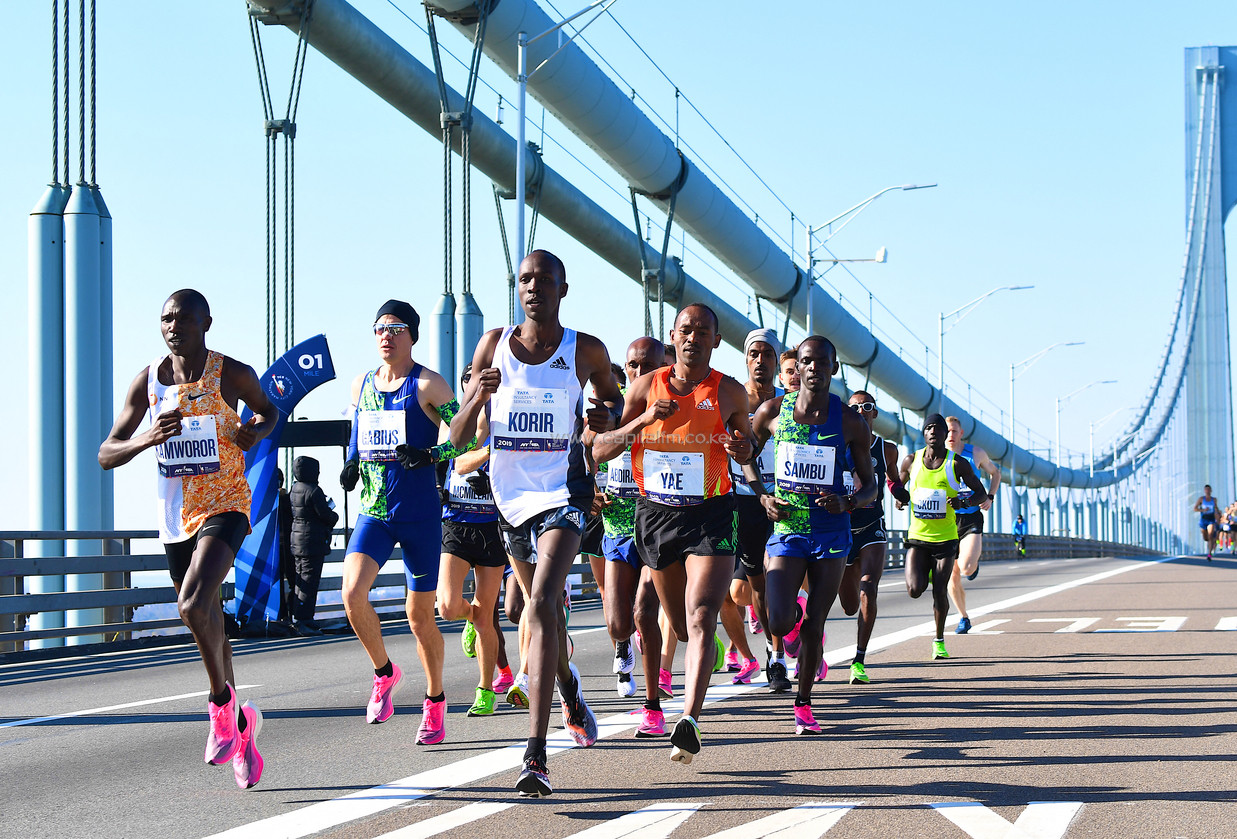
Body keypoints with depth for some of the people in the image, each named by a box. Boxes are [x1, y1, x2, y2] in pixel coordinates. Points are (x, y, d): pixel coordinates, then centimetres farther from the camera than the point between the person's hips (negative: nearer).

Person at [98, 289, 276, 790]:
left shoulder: (232, 374, -5)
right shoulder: (146, 382, 2)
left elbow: (268, 410, 17)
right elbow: (106, 456, 1)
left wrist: (258, 430, -6)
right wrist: (147, 439, -18)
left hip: (225, 505, -4)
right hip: (176, 516, 5)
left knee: (193, 606, -27)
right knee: (207, 623, 12)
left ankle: (222, 701, -7)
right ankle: (239, 727, 27)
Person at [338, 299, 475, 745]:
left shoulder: (427, 385, -6)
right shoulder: (360, 385, 10)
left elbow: (467, 437, -7)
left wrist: (429, 455, -23)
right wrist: (352, 464, 5)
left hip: (419, 514, -4)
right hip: (372, 512, 4)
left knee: (420, 615, 3)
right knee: (352, 593, -18)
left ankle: (435, 703, 22)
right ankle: (384, 672, 6)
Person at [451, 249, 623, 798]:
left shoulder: (586, 352, -3)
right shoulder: (494, 345, 1)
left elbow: (613, 398, 17)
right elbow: (458, 436, 1)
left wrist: (606, 415, -7)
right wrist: (478, 394, -20)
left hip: (563, 492, -4)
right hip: (511, 493, 4)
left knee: (541, 606, -23)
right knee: (545, 607, 21)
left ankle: (535, 753, -29)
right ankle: (567, 686, 55)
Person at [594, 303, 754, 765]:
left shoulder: (730, 393, 0)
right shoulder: (647, 386, 1)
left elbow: (746, 444, 18)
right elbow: (599, 450, 0)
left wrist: (739, 446, -7)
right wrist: (641, 422, -17)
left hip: (710, 516, -2)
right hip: (656, 514, 2)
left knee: (700, 619, -19)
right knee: (679, 624, 15)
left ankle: (689, 719, -28)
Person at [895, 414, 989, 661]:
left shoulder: (957, 464, -3)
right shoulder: (911, 461, 3)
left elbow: (981, 493, 4)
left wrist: (964, 502, -17)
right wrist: (899, 499, -4)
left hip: (946, 537, -1)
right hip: (917, 536, 1)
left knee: (939, 592, -3)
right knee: (915, 589, -12)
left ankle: (939, 641, 17)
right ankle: (928, 573, 25)